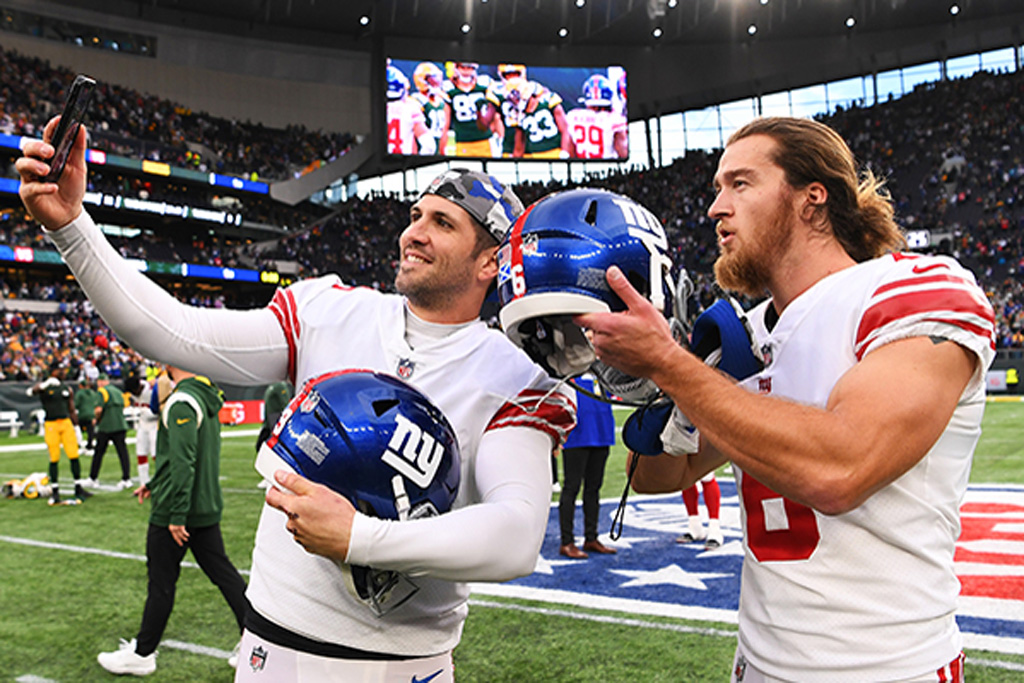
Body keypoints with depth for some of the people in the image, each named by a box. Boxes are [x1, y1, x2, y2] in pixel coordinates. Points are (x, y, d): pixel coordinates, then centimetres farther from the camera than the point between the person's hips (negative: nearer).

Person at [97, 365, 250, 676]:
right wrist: (154, 484, 25)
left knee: (161, 581, 6)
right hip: (207, 506, 9)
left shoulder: (182, 401, -19)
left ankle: (142, 653, 22)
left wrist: (176, 515, -22)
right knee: (222, 572, 11)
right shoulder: (205, 396, 11)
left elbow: (183, 462, -24)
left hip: (174, 511, -9)